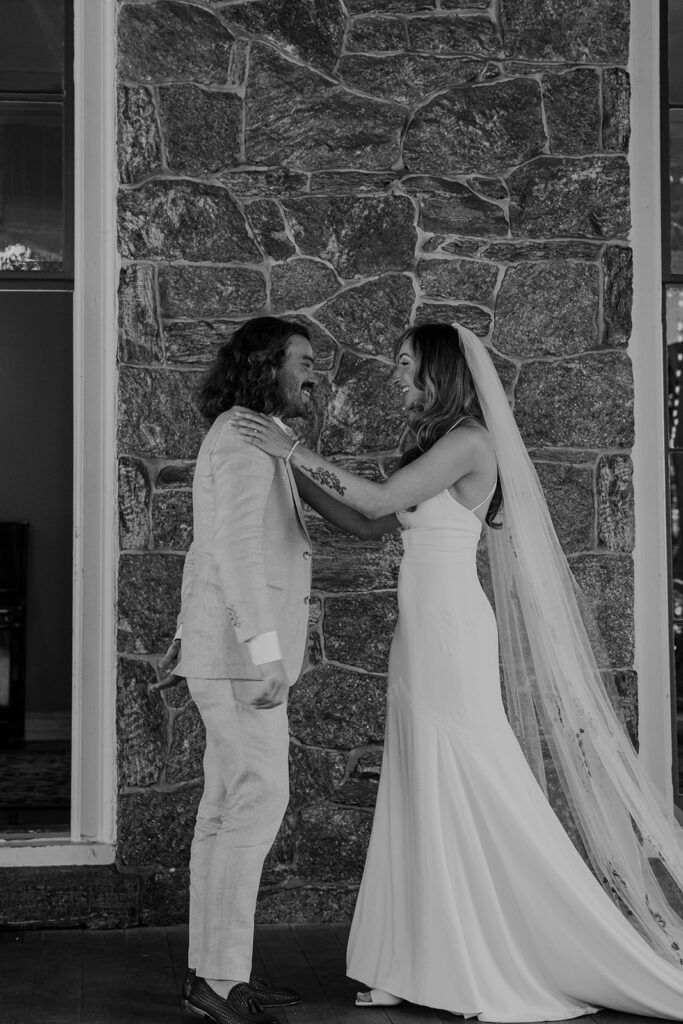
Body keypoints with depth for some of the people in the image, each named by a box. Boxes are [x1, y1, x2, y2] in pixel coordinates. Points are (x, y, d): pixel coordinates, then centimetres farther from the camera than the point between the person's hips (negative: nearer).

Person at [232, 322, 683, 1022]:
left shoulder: (469, 442, -11)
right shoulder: (436, 444, 16)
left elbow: (378, 498, -20)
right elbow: (375, 521, 18)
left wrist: (290, 449, -15)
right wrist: (296, 468, 14)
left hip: (451, 631, -9)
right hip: (422, 632, 9)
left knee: (468, 794, -4)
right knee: (426, 798, 9)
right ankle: (430, 964, 15)